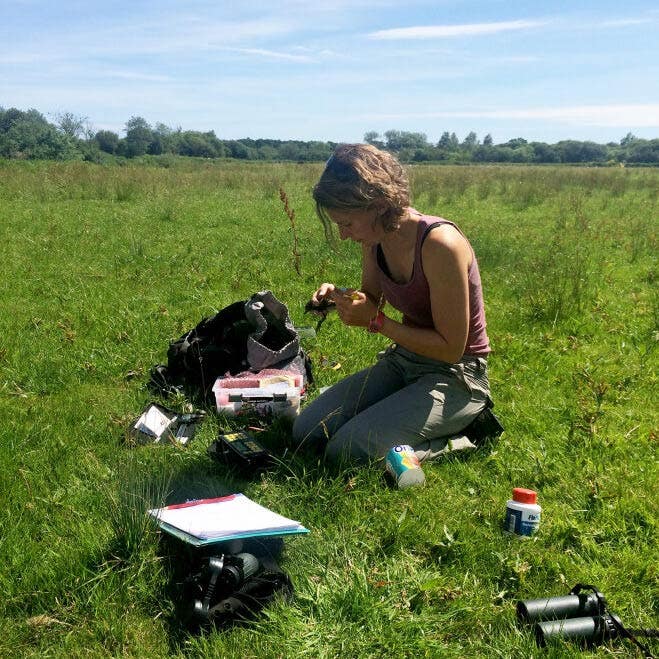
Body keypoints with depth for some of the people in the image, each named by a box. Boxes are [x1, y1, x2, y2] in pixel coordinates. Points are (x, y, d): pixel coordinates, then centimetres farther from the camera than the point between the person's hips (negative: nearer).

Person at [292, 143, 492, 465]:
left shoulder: (440, 244, -26)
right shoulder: (376, 238, -4)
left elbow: (451, 348, -22)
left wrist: (376, 321, -22)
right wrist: (338, 295, -7)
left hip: (454, 375, -7)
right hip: (402, 360, 8)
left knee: (346, 450, -21)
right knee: (305, 432, -2)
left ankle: (458, 435, 0)